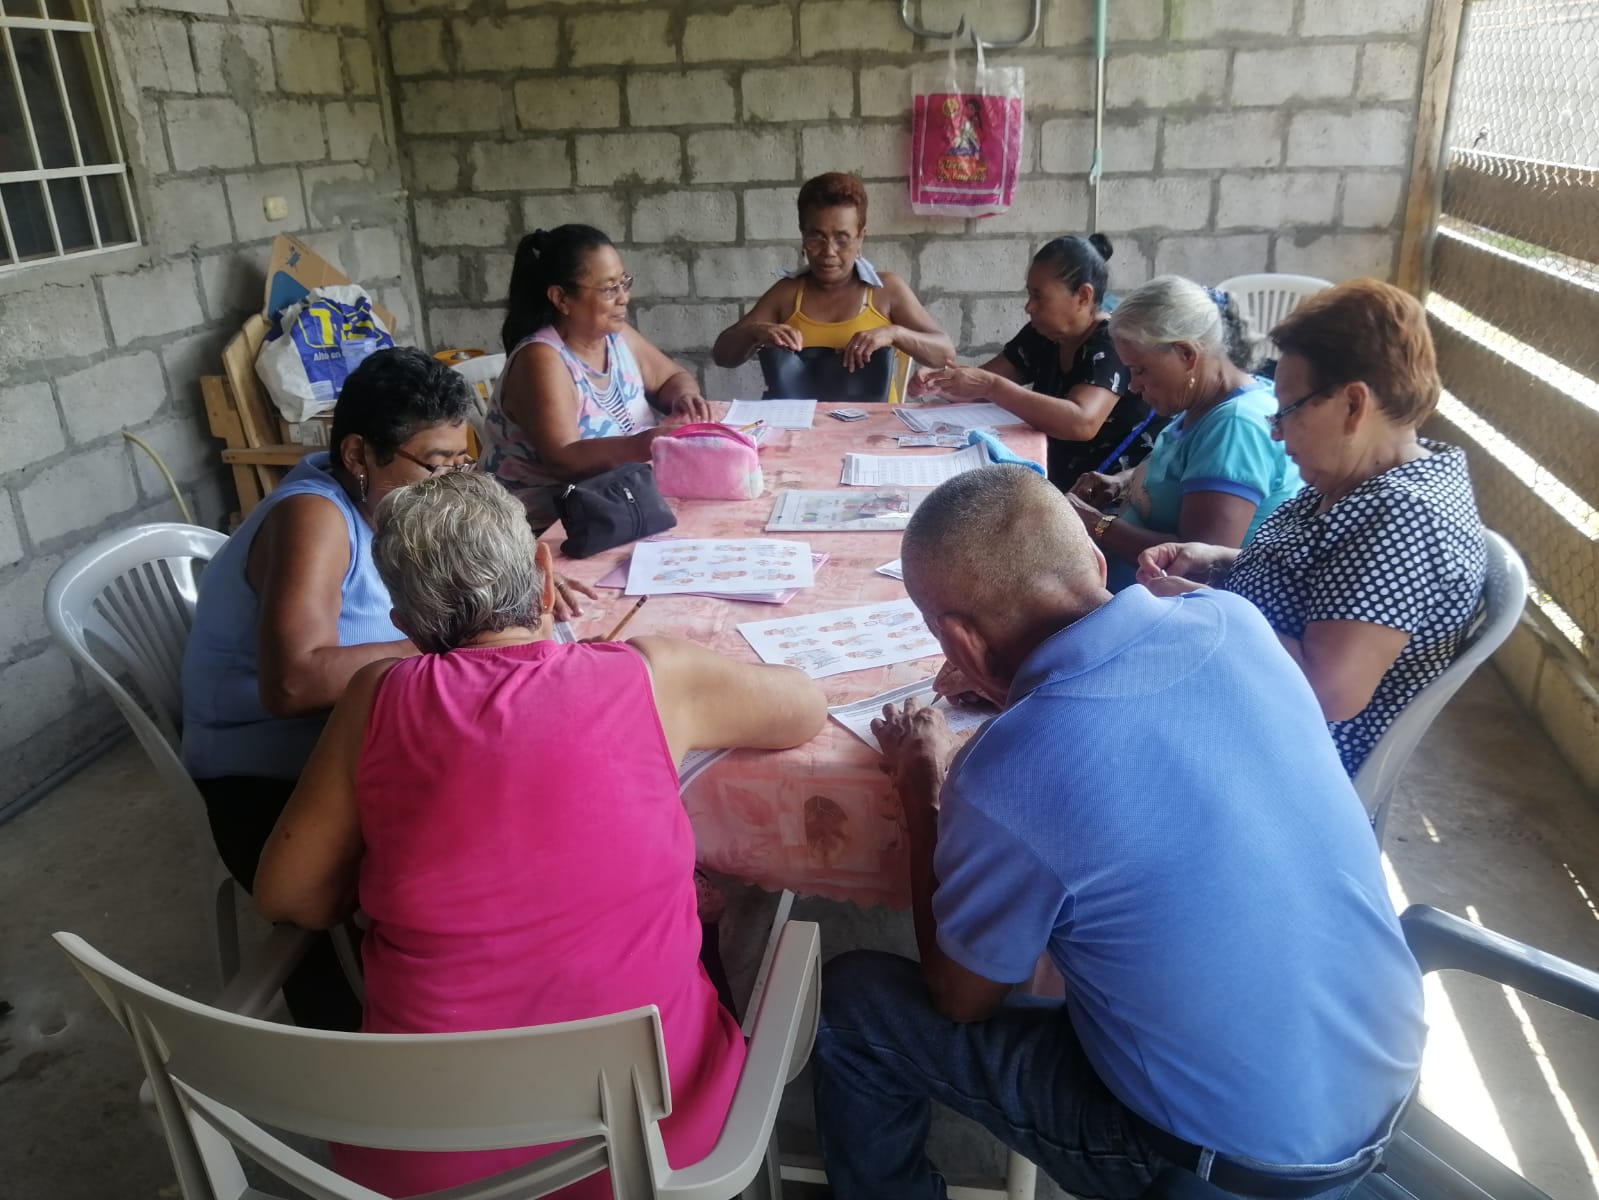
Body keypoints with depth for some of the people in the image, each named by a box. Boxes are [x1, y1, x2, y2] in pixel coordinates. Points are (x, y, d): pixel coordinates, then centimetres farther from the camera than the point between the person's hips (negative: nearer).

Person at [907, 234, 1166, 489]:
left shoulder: (1114, 345, -19)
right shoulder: (1042, 335, 4)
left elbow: (1082, 423, -35)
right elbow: (979, 383, 6)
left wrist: (990, 386, -36)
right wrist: (936, 381, -15)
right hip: (1068, 483, 7)